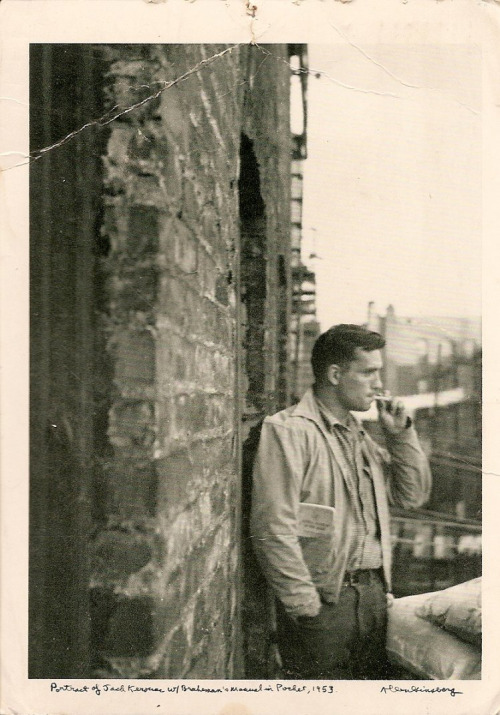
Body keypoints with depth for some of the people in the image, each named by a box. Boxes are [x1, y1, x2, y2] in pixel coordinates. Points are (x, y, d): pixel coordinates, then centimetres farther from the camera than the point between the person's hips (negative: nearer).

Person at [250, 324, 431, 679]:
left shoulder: (360, 435, 16)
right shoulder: (289, 430, -11)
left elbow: (413, 495, 18)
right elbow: (273, 530, -17)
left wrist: (401, 434, 6)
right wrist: (305, 606, -17)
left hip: (373, 593, 8)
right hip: (323, 602, -8)